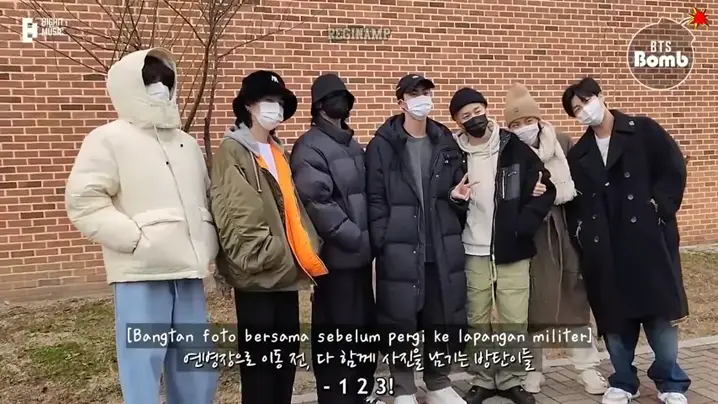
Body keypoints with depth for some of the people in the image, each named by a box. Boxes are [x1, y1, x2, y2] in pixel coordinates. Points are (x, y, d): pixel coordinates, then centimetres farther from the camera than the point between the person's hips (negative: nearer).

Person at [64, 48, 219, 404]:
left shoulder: (186, 143, 18)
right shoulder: (109, 138, -1)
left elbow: (207, 197, 24)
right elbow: (83, 202, -10)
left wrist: (208, 244, 10)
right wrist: (136, 237, -16)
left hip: (187, 271, 6)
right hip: (142, 273, -6)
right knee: (143, 366, -4)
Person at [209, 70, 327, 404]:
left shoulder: (277, 151, 18)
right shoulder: (232, 151, -6)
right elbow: (235, 216, -16)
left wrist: (306, 252, 5)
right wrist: (267, 257, -17)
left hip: (286, 270, 8)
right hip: (257, 273, -7)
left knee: (288, 353, 14)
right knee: (259, 356, 1)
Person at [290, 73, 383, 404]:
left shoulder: (353, 145, 16)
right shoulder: (310, 147, -9)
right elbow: (316, 203, -19)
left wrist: (370, 237, 8)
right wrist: (356, 238, -16)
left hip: (360, 253, 8)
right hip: (336, 256, -8)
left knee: (365, 325, 14)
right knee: (338, 331, -2)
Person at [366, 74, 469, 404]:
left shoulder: (446, 143, 11)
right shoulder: (382, 146, -2)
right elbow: (375, 200, -5)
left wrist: (456, 196, -4)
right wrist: (383, 244, -11)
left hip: (442, 249, 4)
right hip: (400, 250, -4)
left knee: (443, 319, 9)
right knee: (400, 320, 2)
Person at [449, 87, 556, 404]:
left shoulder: (515, 148, -1)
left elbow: (546, 189, -2)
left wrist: (522, 226, -12)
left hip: (512, 251, 0)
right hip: (472, 253, 1)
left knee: (515, 322, 3)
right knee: (477, 322, 9)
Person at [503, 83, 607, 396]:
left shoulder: (564, 145, 1)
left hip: (565, 231, 2)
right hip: (527, 238, -1)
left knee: (576, 297, 9)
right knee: (532, 302, 7)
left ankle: (588, 368, 22)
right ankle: (532, 370, 22)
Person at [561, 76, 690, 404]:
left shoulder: (644, 131, 3)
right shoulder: (578, 154, 14)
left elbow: (674, 171, -3)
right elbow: (572, 200, 16)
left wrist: (658, 210, -10)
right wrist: (579, 230, 5)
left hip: (648, 239, -3)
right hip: (604, 248, 4)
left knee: (661, 314, 1)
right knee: (614, 318, 8)